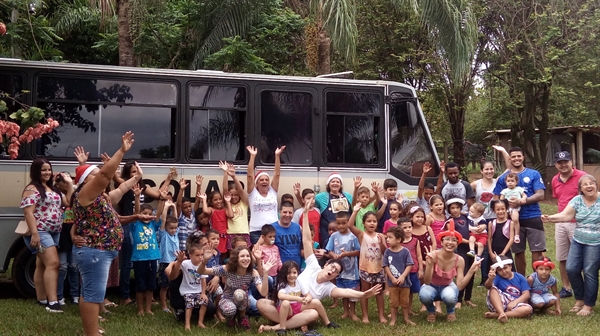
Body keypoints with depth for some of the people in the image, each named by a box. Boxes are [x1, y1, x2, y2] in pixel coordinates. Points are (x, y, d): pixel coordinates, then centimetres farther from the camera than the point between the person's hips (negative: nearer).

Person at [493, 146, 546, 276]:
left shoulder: (534, 174, 3)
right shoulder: (503, 177, 7)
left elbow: (540, 195, -6)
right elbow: (496, 199, 6)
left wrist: (522, 202, -20)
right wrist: (507, 204, -15)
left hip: (533, 217, -1)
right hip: (514, 219, 2)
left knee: (537, 251, -2)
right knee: (518, 252, 10)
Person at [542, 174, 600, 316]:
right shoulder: (577, 200, 2)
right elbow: (565, 215, -5)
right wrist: (550, 218, -21)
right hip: (578, 241, 4)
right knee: (571, 269, 1)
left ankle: (588, 305, 12)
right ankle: (580, 299, 21)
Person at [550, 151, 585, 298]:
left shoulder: (581, 176, -11)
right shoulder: (555, 180, 8)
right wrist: (557, 221, 17)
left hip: (577, 223, -6)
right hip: (560, 223, 6)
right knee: (562, 258, 12)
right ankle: (566, 288, 23)